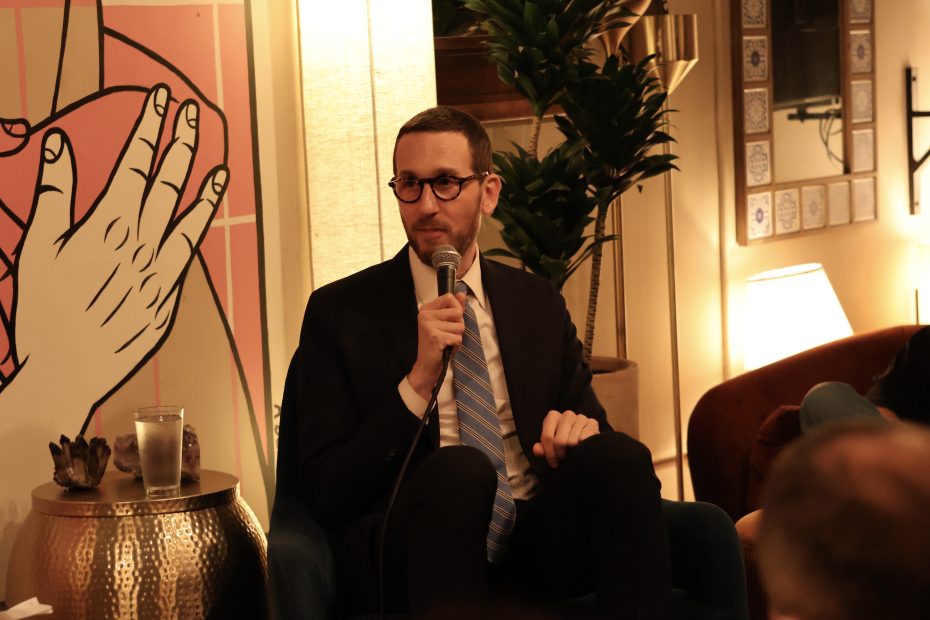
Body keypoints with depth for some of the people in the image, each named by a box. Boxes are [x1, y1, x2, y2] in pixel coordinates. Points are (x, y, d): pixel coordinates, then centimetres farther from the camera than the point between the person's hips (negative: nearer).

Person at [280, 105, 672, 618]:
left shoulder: (538, 302, 16)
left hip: (532, 539, 4)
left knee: (620, 457, -26)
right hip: (416, 554, -4)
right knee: (458, 469, -36)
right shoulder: (339, 312, 4)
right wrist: (419, 381, -15)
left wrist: (579, 428, -5)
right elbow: (323, 492, -2)